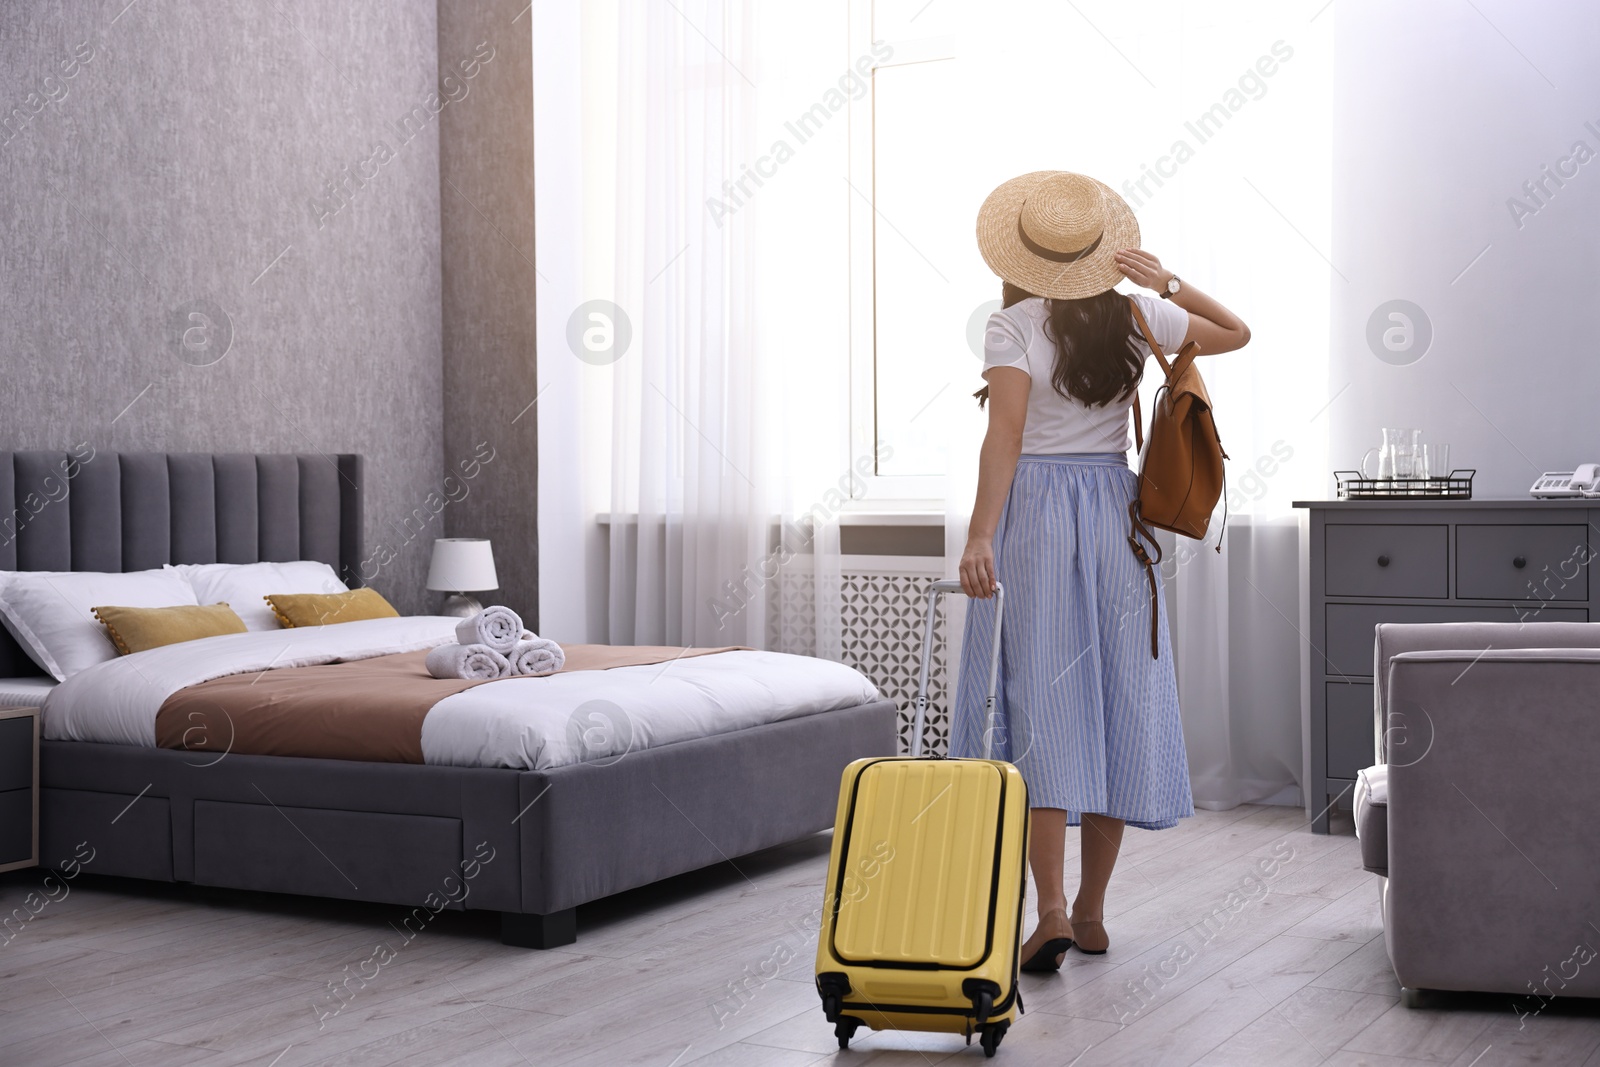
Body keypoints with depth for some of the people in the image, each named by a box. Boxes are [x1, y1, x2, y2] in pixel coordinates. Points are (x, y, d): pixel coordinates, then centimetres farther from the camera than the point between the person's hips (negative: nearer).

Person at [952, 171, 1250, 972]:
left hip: (1032, 513, -4)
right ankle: (1092, 911, 16)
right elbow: (1235, 333, 21)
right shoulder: (1136, 318, 5)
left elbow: (1005, 437, -18)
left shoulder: (1012, 327, -8)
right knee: (1113, 696, 9)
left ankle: (1050, 911, -13)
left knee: (1038, 700, -4)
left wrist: (981, 535, -22)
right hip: (1114, 509, 4)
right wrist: (1167, 282, 8)